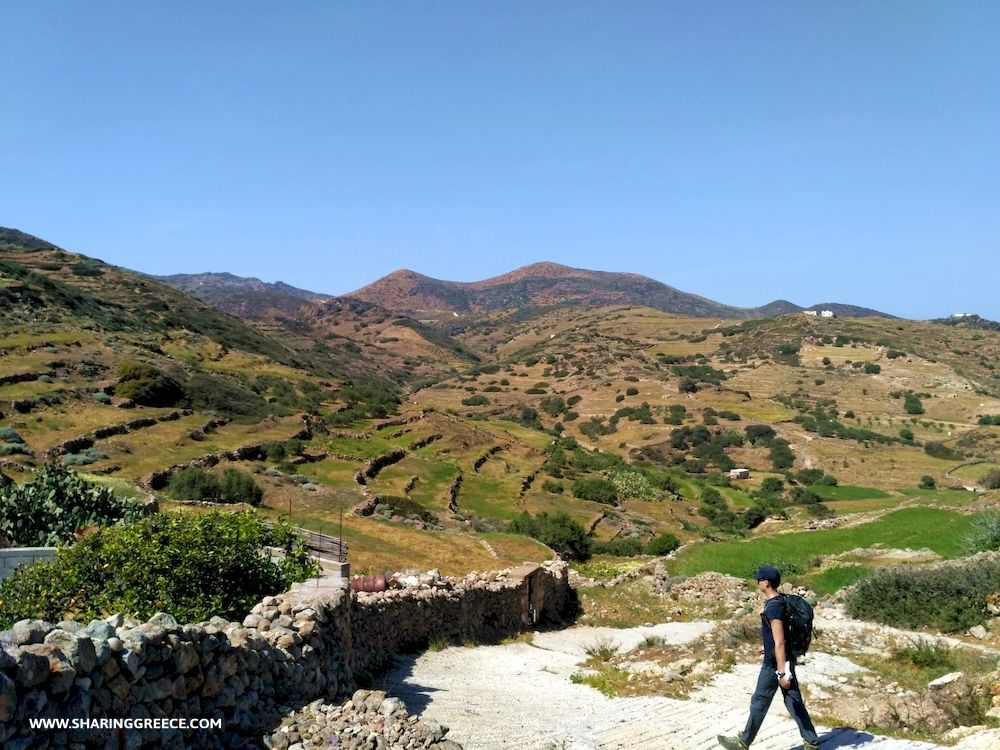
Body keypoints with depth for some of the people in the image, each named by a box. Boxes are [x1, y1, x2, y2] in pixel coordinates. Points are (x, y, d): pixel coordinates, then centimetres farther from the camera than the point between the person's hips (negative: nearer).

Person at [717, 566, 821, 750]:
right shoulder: (782, 601, 7)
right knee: (794, 701, 14)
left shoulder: (773, 608, -24)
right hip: (785, 660, 9)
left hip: (775, 663, -9)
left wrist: (781, 672, -24)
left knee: (759, 703, 4)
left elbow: (779, 643, -25)